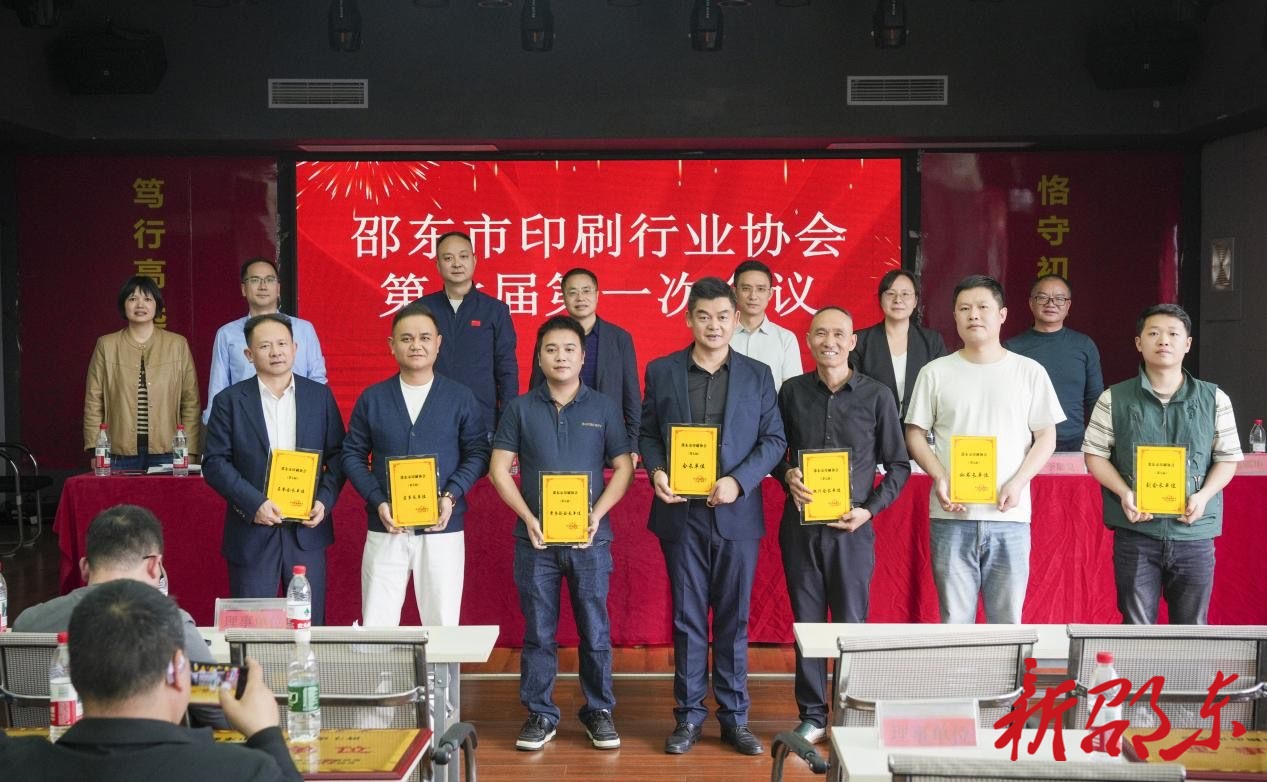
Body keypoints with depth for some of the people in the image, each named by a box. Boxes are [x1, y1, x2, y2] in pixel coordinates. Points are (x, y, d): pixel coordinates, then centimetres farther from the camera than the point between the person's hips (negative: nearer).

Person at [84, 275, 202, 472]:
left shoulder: (178, 344, 7)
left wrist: (189, 454, -2)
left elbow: (191, 403, 5)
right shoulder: (106, 345, 8)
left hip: (166, 453, 0)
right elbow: (94, 402, 7)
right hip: (121, 454, 0)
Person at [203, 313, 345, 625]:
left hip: (308, 528, 2)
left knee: (310, 625, 7)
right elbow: (215, 463, -3)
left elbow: (337, 455, 9)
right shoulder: (230, 401, 1)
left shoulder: (320, 396, 7)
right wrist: (254, 503, -15)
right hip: (252, 531, -1)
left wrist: (325, 500, -7)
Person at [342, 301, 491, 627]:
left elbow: (478, 452, 3)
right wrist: (378, 501, -9)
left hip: (442, 529, -1)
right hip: (385, 530, 1)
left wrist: (452, 496, -12)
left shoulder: (460, 397, 3)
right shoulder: (371, 398, 6)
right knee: (375, 627, 2)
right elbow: (353, 455, 6)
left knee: (443, 626, 5)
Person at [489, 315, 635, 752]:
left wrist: (597, 515, -10)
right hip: (535, 538, 0)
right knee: (538, 632, 7)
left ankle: (599, 711, 19)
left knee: (595, 630, 5)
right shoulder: (521, 409, 4)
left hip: (590, 537, 0)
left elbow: (623, 467, 3)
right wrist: (528, 518, -9)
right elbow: (499, 470, 2)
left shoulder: (603, 408, 4)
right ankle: (540, 715, 18)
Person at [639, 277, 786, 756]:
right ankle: (689, 716, 17)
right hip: (681, 513, 0)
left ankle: (734, 717, 18)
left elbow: (774, 439, 1)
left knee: (733, 618, 7)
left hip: (736, 513, 0)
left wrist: (738, 481, -12)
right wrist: (656, 471, -11)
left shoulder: (757, 375, 4)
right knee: (687, 618, 7)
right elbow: (647, 432, 8)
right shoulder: (662, 371, 5)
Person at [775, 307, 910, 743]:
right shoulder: (792, 392, 5)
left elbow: (899, 466, 4)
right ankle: (812, 717, 18)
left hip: (852, 528, -2)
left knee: (851, 624, 3)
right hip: (800, 525, 2)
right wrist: (787, 475, -7)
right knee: (807, 622, 8)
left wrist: (870, 509, -8)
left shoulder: (877, 396, 0)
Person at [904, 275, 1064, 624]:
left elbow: (1046, 437, 7)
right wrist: (940, 479, -9)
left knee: (1007, 619, 6)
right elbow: (915, 434, 7)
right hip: (952, 516, 0)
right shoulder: (935, 372, 6)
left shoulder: (1029, 371, 6)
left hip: (1009, 516, 0)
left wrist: (1018, 483, -8)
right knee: (955, 618, 4)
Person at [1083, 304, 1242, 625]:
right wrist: (1125, 494, -11)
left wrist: (1203, 496, -9)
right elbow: (1095, 454, 4)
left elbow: (1228, 457, 8)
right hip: (1135, 531, -1)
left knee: (1192, 628, 10)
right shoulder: (1114, 399, 2)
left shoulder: (1214, 399, 5)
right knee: (1137, 627, 5)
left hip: (1195, 531, 1)